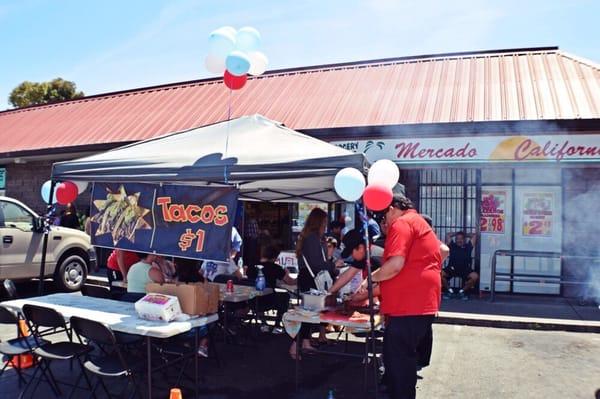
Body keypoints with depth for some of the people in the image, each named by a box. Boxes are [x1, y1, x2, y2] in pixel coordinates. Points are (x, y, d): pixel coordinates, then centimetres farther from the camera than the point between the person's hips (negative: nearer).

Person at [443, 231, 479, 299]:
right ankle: (449, 290, -1)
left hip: (465, 269, 0)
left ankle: (462, 291, -3)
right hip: (451, 269, 0)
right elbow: (448, 235, 19)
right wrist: (456, 234, 30)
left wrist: (465, 235, 28)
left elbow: (474, 236, 18)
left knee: (475, 276, -28)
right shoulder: (452, 246, 13)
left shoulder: (468, 247, 13)